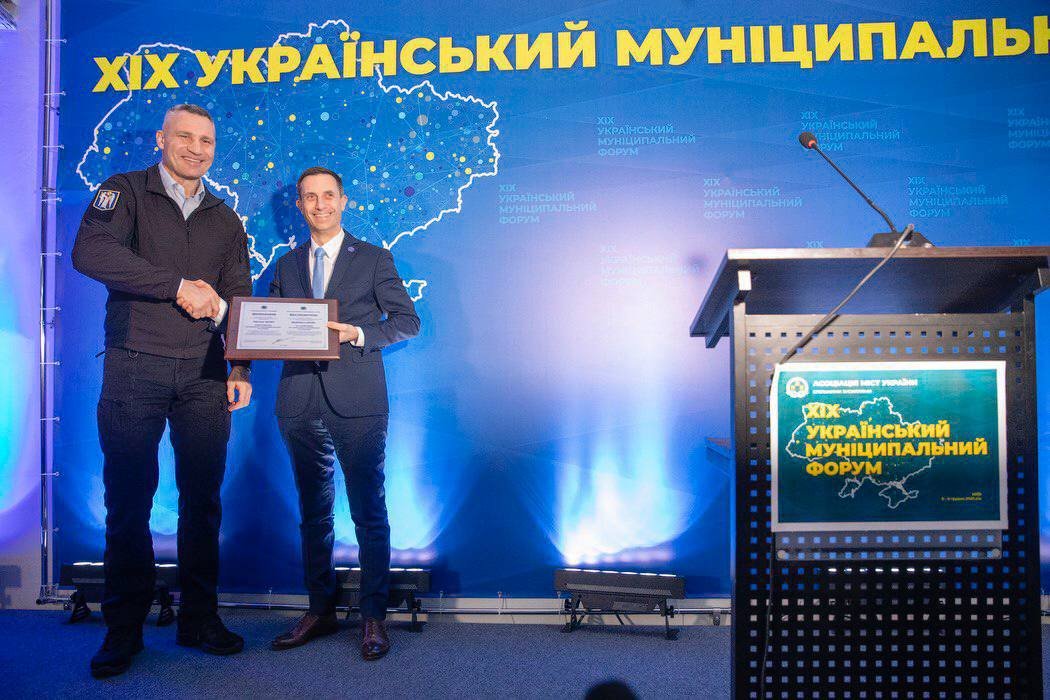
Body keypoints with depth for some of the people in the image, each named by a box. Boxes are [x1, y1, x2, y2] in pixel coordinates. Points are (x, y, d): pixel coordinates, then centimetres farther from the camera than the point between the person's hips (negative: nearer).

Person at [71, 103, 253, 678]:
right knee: (128, 501, 2)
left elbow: (238, 301, 13)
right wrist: (179, 286, -15)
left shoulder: (225, 220, 16)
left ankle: (200, 619, 17)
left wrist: (241, 369, 1)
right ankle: (124, 628, 16)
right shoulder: (126, 192, 5)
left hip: (204, 375, 3)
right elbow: (90, 252, -14)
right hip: (134, 369, -3)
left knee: (203, 499, 5)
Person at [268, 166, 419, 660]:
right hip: (300, 403, 4)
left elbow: (407, 321, 3)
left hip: (357, 403, -4)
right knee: (313, 513, 12)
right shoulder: (286, 264, 17)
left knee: (368, 513, -1)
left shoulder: (374, 259, 6)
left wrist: (359, 334, -11)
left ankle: (373, 618, 8)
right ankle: (320, 610, 24)